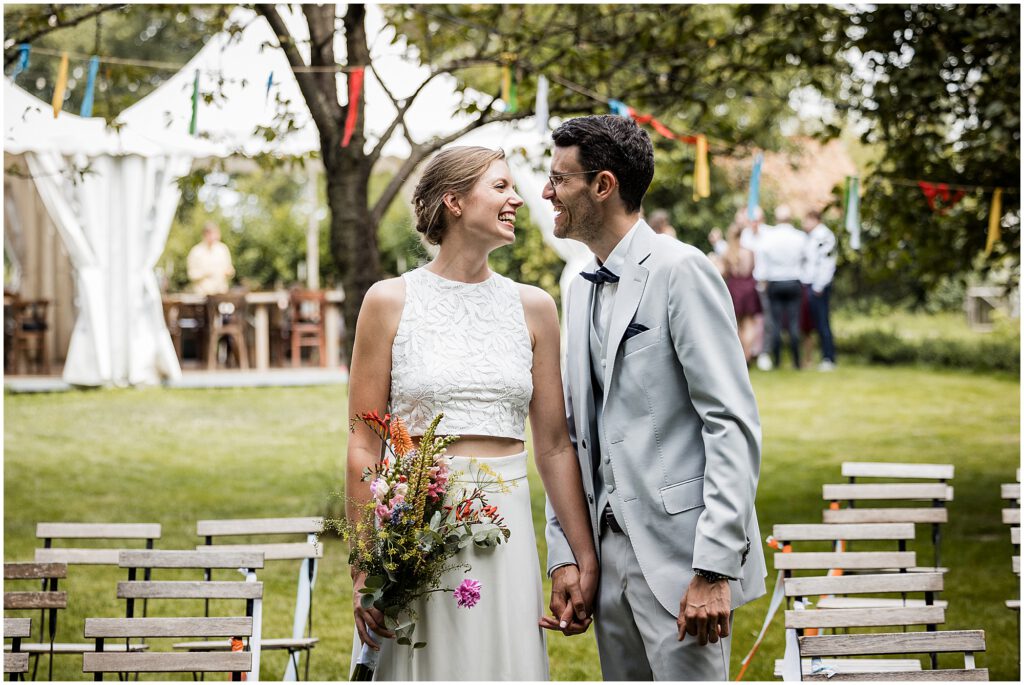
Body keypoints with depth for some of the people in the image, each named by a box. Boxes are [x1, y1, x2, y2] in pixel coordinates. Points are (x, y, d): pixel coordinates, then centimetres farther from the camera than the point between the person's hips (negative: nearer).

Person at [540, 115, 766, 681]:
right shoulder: (581, 291, 16)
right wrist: (564, 556, 8)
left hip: (678, 551, -8)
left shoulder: (681, 270, -9)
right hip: (609, 552, 8)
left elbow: (733, 424, -15)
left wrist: (715, 568, -20)